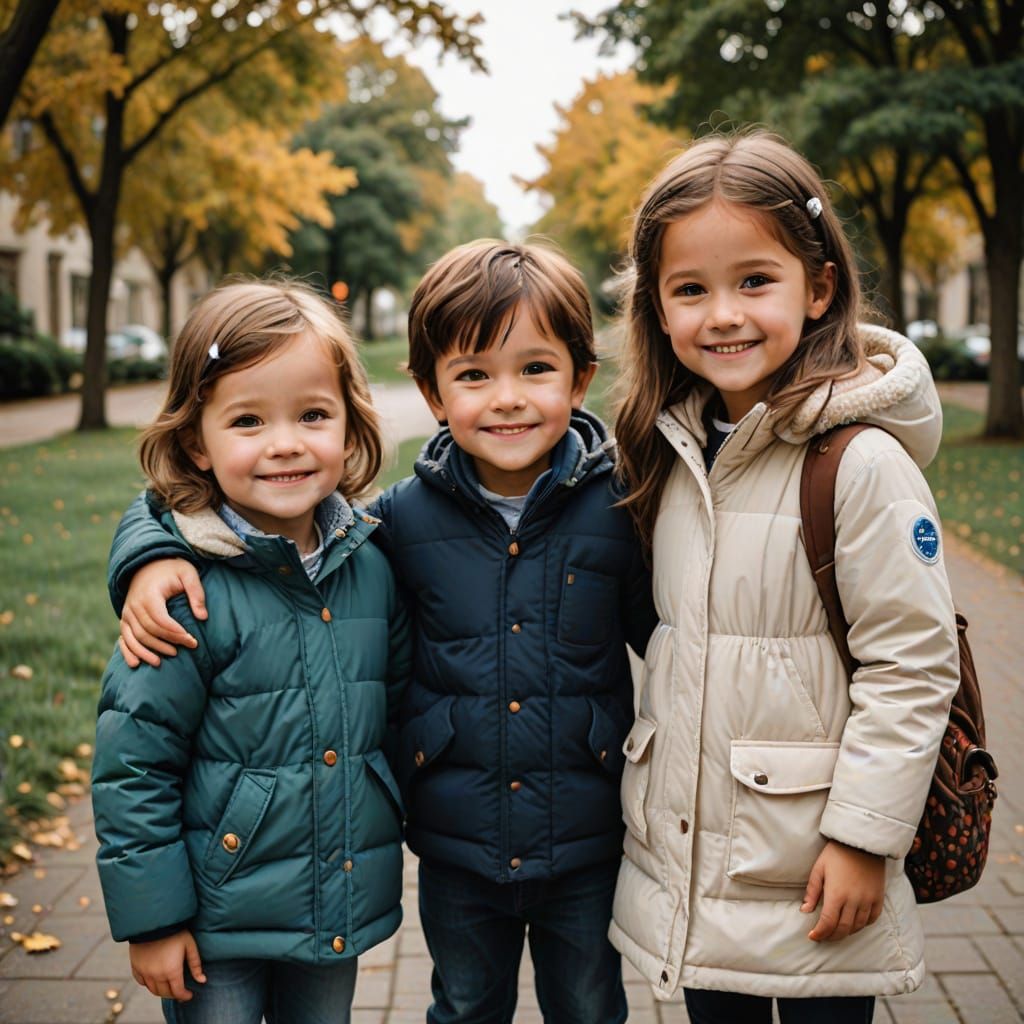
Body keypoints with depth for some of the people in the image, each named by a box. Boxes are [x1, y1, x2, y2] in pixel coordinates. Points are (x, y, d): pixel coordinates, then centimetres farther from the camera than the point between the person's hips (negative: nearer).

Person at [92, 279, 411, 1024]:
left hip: (340, 907, 5)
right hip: (219, 917, -4)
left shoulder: (371, 567, -4)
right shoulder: (189, 591, -19)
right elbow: (132, 765, -14)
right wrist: (150, 917, -11)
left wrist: (413, 822, 12)